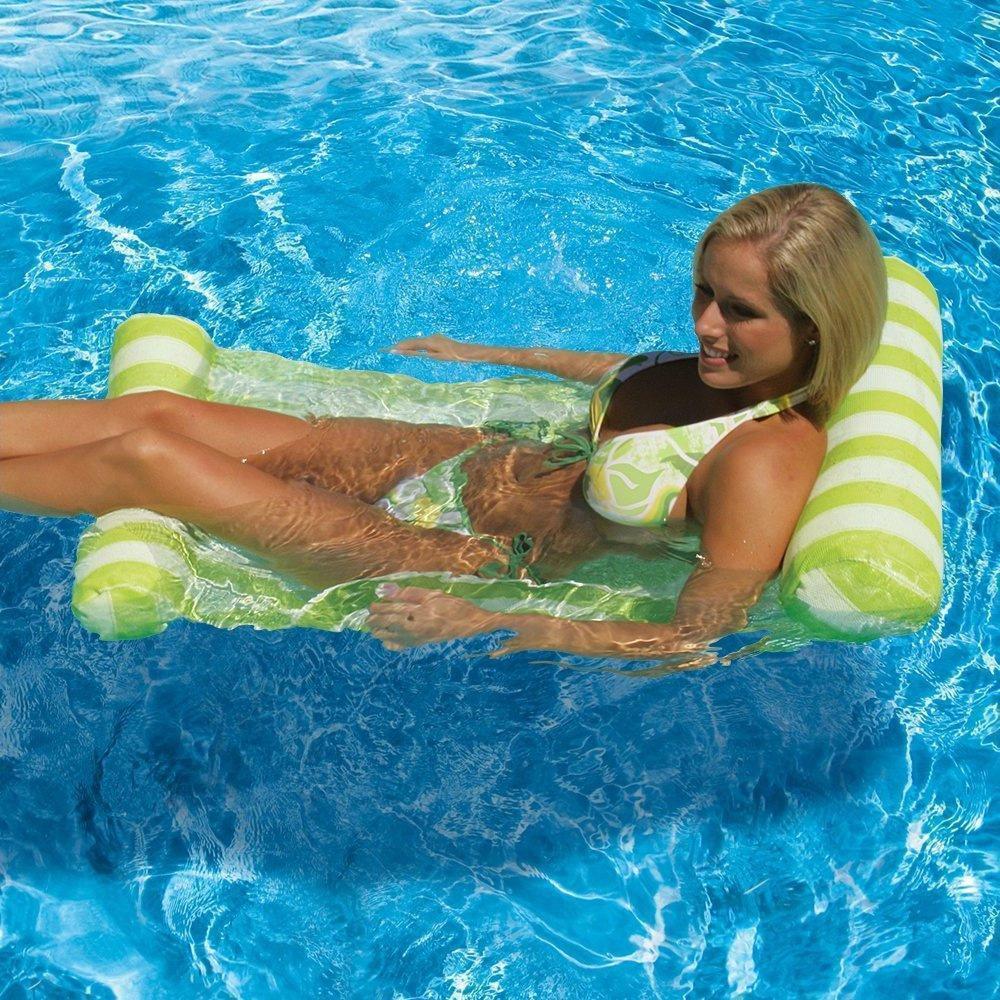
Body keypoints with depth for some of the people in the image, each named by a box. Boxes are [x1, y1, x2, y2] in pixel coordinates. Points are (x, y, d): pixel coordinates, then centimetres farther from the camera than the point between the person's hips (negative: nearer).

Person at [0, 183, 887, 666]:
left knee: (142, 457, -8)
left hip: (483, 559, -7)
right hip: (470, 456, 7)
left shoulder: (768, 458, -25)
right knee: (156, 410, 4)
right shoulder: (735, 366, -1)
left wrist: (483, 624, -32)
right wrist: (494, 355, 27)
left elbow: (697, 643, -28)